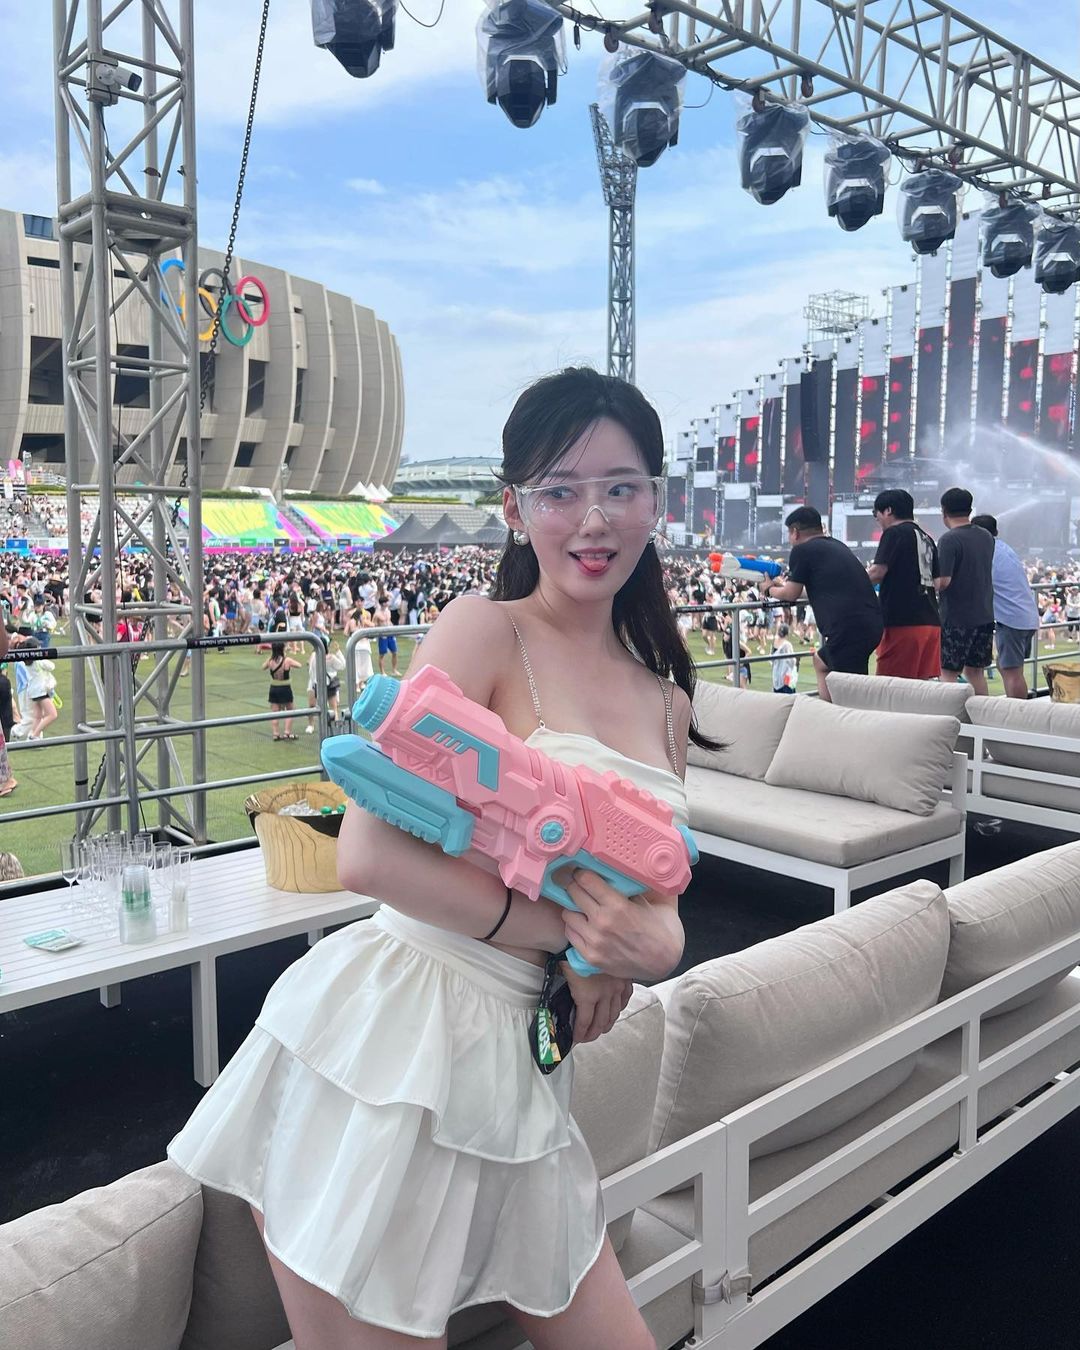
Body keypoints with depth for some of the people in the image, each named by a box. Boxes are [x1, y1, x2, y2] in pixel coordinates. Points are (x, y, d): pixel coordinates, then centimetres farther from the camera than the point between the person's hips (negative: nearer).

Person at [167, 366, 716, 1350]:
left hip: (516, 1065, 7)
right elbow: (371, 856, -19)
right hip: (386, 1037, -6)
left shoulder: (665, 704, 11)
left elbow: (658, 908, 14)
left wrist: (657, 945, -9)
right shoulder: (485, 630, -10)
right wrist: (569, 934, -15)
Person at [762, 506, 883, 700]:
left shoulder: (802, 550, 0)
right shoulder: (837, 546, 22)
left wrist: (769, 590, 29)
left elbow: (791, 594, 7)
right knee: (821, 662, 29)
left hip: (849, 627, -9)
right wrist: (783, 586, 46)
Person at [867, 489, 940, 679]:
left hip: (903, 622, -8)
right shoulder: (926, 538, 19)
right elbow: (938, 582, 21)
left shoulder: (894, 533, -5)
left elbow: (878, 573, -15)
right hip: (931, 621, 8)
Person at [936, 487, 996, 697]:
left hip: (956, 618, -7)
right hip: (985, 615, 7)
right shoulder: (987, 537, 8)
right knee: (975, 671, 15)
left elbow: (943, 581, -22)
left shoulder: (949, 540, -16)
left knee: (948, 672, -1)